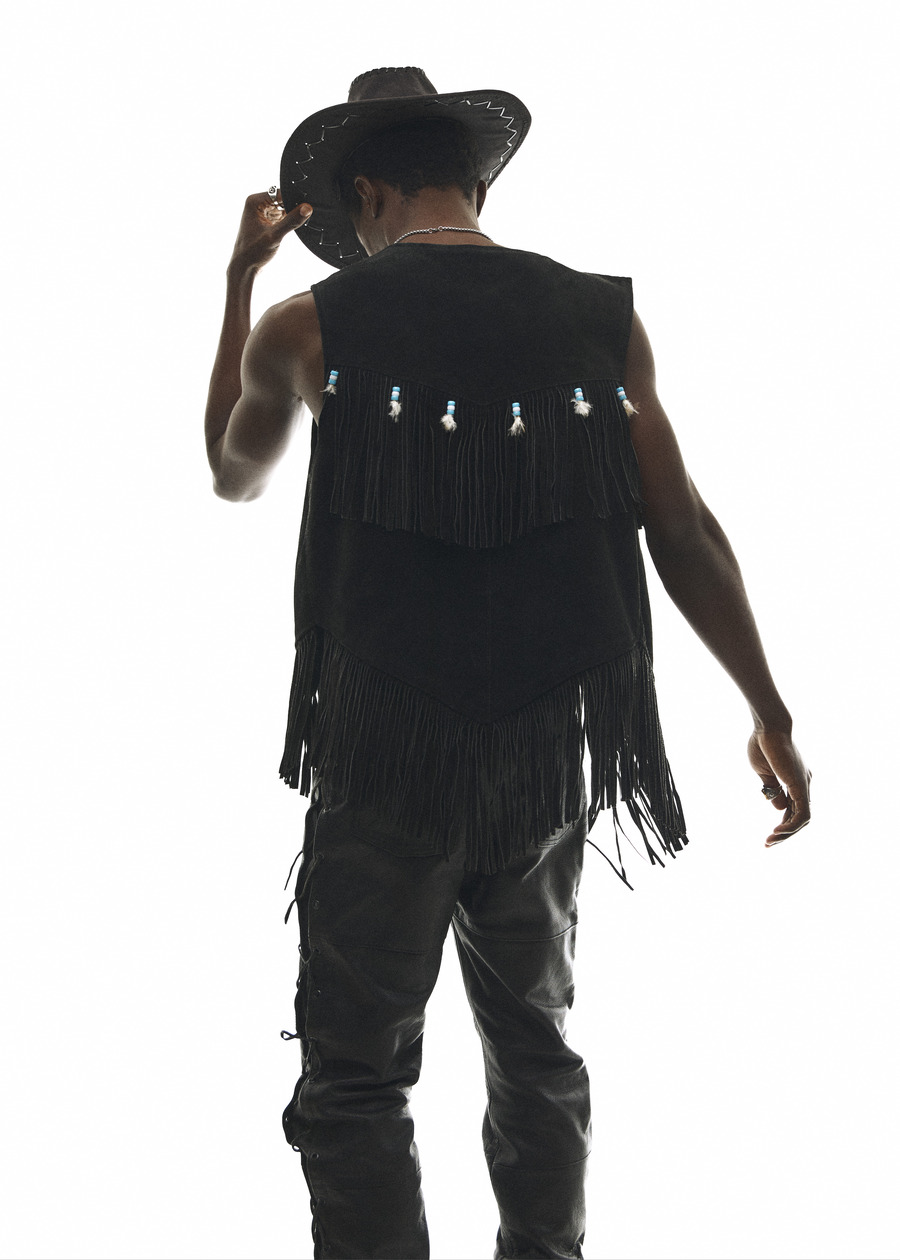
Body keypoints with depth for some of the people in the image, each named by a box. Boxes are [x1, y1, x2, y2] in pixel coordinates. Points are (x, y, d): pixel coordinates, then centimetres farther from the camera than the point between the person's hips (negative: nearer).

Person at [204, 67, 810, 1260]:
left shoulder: (311, 323, -2)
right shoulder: (603, 319, 3)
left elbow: (232, 476, 17)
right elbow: (684, 532, 1)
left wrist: (241, 278, 25)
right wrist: (769, 713, 10)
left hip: (387, 755, -3)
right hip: (551, 748, 4)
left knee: (357, 1076, 4)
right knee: (535, 1044, 21)